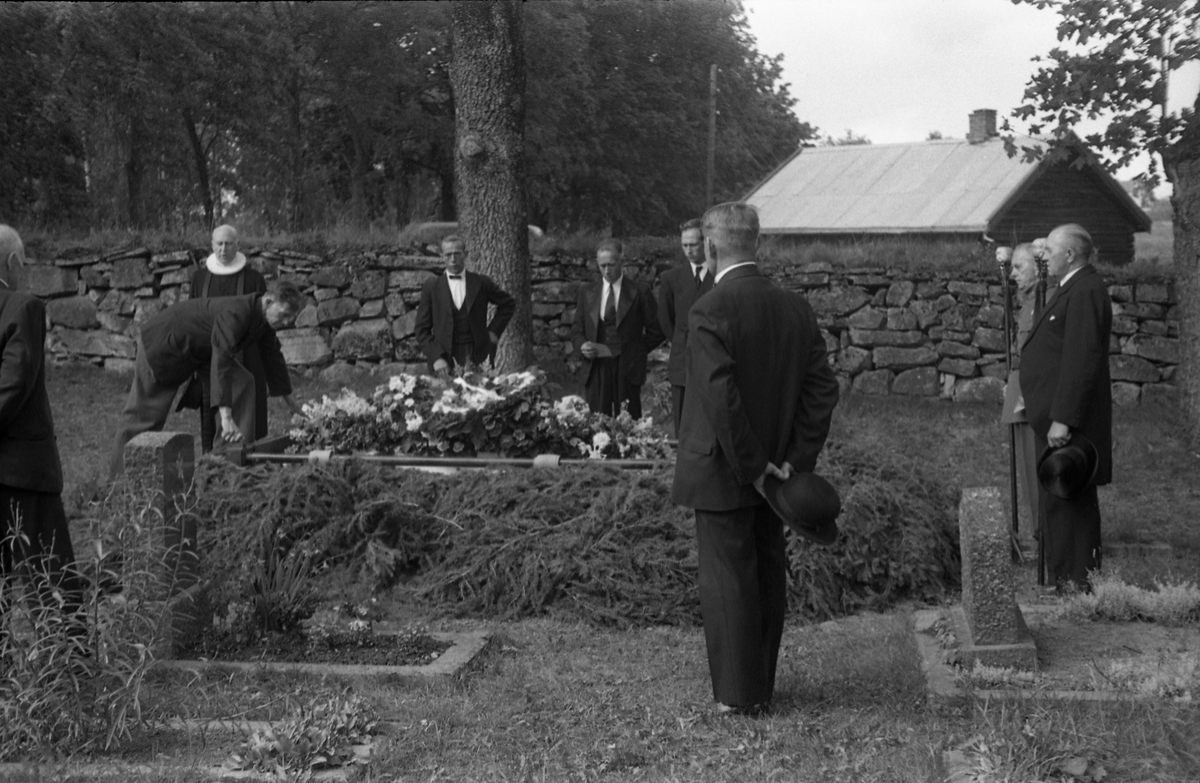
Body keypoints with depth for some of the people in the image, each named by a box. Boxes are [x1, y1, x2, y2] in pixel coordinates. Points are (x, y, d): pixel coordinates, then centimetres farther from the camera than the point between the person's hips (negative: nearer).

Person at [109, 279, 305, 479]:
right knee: (143, 413, 0)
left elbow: (272, 356, 8)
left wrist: (289, 399, 17)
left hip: (200, 349, 8)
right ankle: (117, 476, 16)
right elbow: (221, 360, -47)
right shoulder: (236, 314, -38)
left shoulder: (264, 320, -10)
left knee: (243, 383, -8)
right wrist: (226, 418, -53)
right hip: (165, 341, -8)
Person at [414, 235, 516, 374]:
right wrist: (436, 358, -8)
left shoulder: (481, 283, 7)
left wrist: (493, 331, 9)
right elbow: (422, 330, 4)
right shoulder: (431, 287, 6)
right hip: (444, 360, 0)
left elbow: (508, 304, 20)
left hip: (478, 358, 0)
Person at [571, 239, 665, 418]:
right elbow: (577, 330, 14)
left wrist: (634, 352, 0)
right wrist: (582, 345, -6)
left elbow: (656, 332, 5)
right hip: (595, 369, 2)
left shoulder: (640, 291, 3)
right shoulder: (587, 293, 12)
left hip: (627, 370, -2)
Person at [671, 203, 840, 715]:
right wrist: (797, 460, 0)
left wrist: (752, 467, -16)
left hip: (723, 474, -6)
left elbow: (721, 399, -25)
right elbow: (823, 389, 0)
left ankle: (738, 695, 14)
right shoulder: (795, 308, 2)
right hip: (776, 467, 7)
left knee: (727, 581, 4)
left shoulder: (709, 312, -18)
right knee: (768, 576, 16)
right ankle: (762, 686, 29)